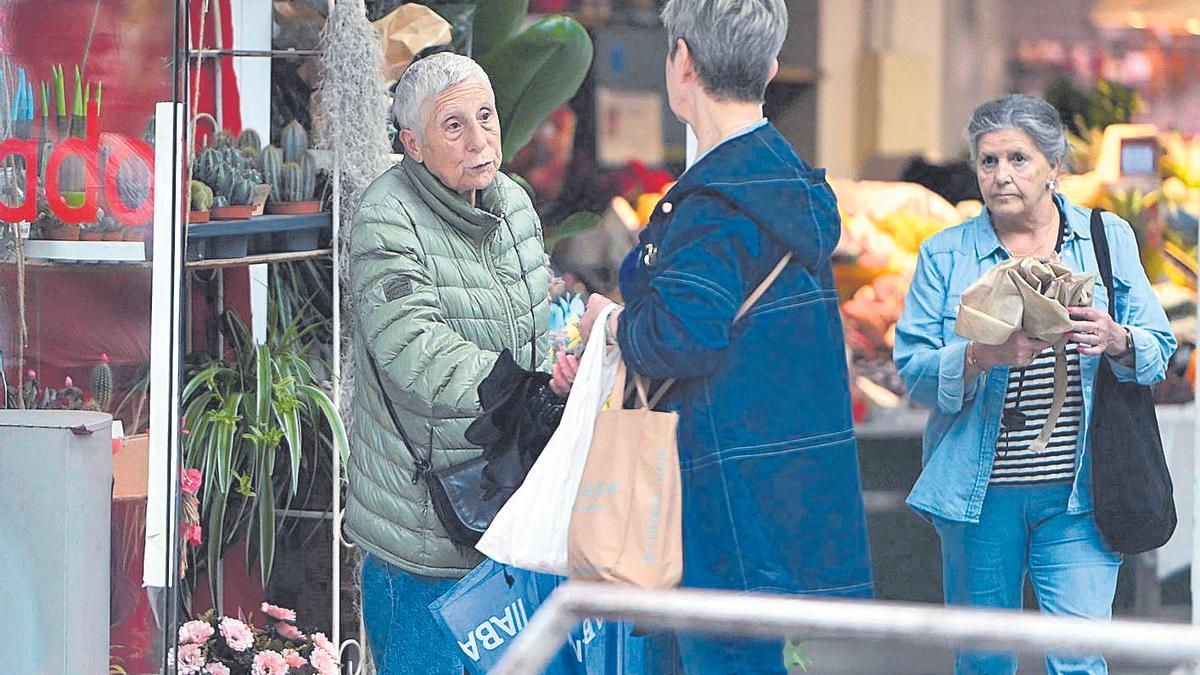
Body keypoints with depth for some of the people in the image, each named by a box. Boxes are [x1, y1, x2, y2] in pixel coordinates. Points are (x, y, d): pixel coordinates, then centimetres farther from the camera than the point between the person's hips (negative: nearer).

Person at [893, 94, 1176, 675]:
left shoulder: (1108, 238, 8)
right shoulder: (945, 255, 5)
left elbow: (1158, 350, 5)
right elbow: (912, 369, -3)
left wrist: (1116, 341, -17)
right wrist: (980, 356, -22)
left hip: (1077, 493, 0)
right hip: (978, 493, 0)